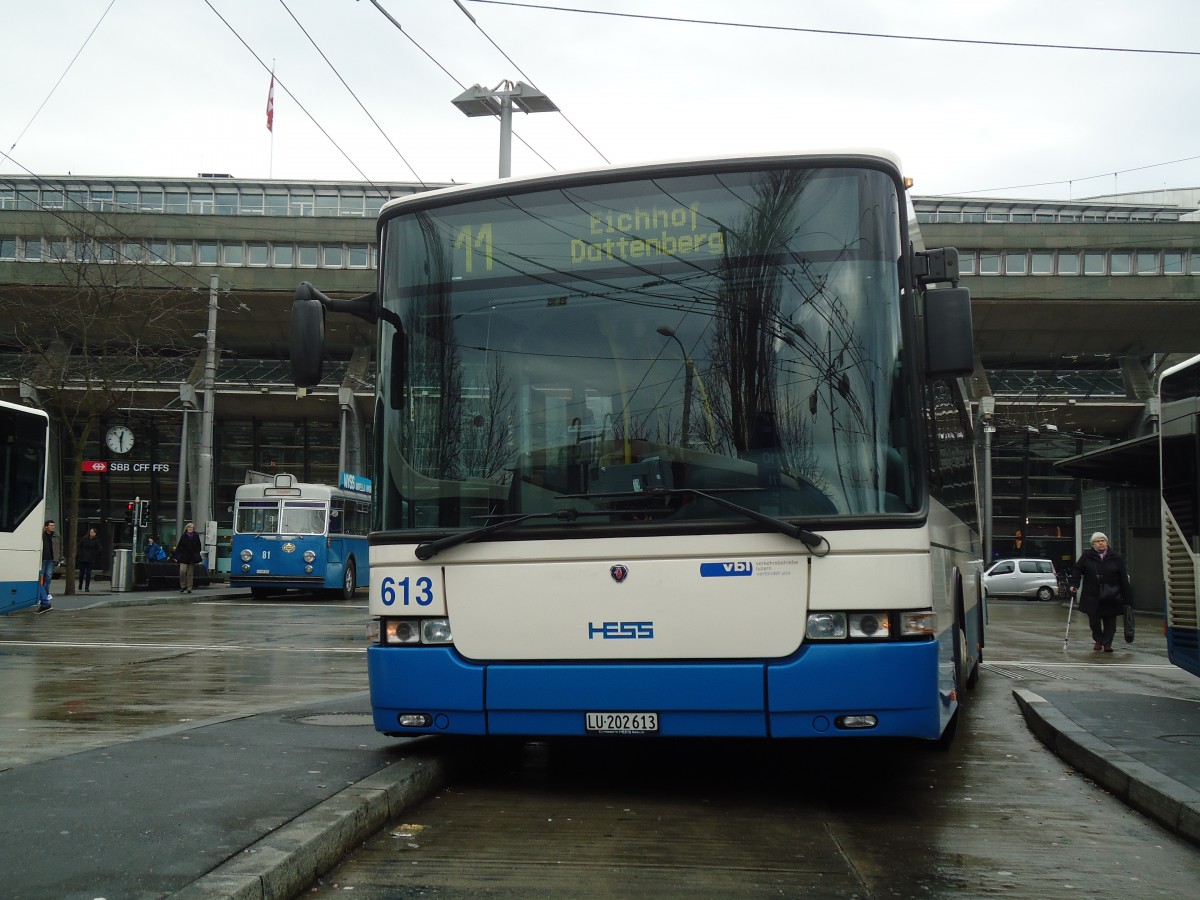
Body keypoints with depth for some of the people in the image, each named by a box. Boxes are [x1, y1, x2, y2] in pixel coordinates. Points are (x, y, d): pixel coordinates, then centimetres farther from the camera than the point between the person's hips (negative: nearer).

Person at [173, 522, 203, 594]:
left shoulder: (196, 536, 5)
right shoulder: (183, 536, 3)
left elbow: (198, 547, 7)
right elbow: (179, 547, 1)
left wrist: (197, 555, -4)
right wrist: (177, 556, -6)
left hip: (192, 558, 1)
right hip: (184, 557, -1)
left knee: (190, 573, 4)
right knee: (182, 571, -13)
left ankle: (189, 588, 9)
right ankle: (183, 586, 2)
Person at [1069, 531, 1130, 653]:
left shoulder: (1115, 557, 0)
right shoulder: (1087, 555, 1)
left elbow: (1123, 578, 1)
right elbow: (1077, 570, 7)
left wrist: (1126, 596, -2)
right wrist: (1074, 584, -6)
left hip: (1111, 597, 0)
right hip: (1092, 595, 0)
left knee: (1110, 620, 3)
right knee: (1094, 620, 4)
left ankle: (1107, 643, 14)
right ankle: (1098, 640, 25)